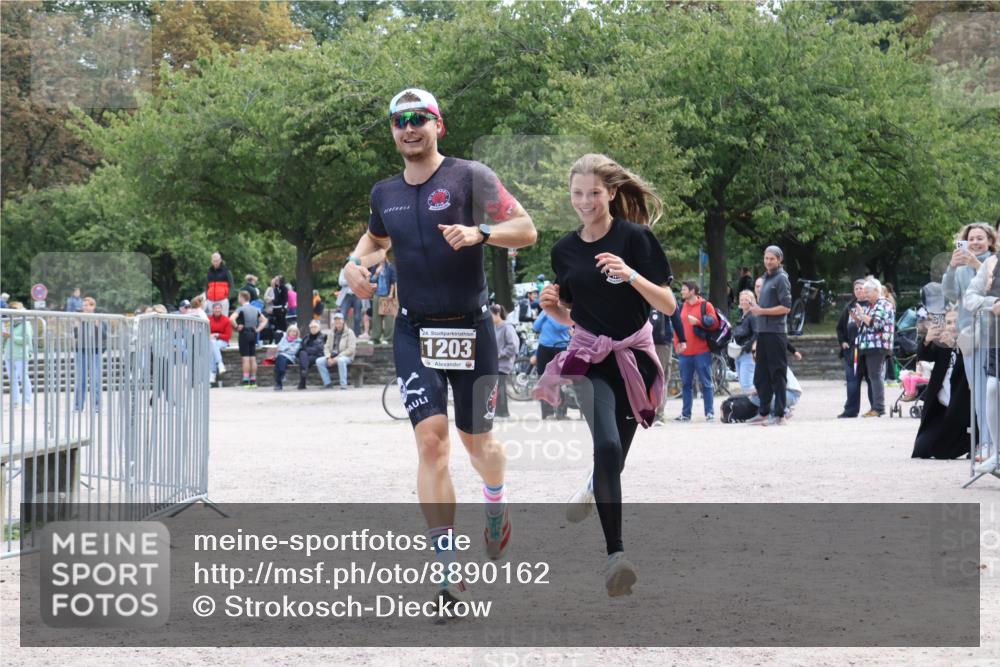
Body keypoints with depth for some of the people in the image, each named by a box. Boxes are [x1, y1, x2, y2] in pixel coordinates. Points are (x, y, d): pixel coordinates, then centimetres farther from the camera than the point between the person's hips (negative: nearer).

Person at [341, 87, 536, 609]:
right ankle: (449, 568, -15)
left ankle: (497, 507, 46)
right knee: (431, 438, -14)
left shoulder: (469, 176, -5)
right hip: (415, 331, 2)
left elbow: (526, 230, -9)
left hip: (470, 330, -2)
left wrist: (479, 232, -27)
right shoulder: (384, 193, 9)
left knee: (477, 441, 10)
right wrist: (356, 263, 8)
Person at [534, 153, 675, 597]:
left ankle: (594, 490, 50)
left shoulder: (636, 238, -8)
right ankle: (615, 553, -27)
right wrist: (551, 306, -8)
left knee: (614, 460, 11)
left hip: (634, 357, 0)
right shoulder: (564, 250, 4)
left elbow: (669, 306, -10)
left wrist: (631, 275, -25)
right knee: (607, 446, -25)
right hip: (589, 356, 1)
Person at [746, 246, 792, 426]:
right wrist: (756, 308, 10)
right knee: (761, 375, 12)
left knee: (777, 375, -6)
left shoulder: (781, 278, -8)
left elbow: (785, 307, -15)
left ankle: (779, 415, -4)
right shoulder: (766, 278, 19)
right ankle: (764, 412, 20)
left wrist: (762, 311, -15)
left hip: (776, 333, -9)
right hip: (763, 332, 9)